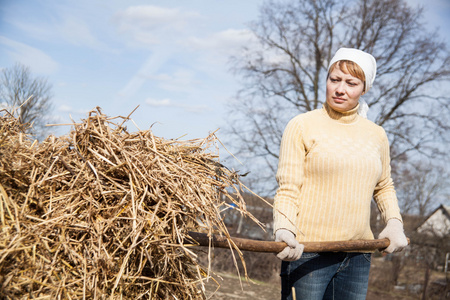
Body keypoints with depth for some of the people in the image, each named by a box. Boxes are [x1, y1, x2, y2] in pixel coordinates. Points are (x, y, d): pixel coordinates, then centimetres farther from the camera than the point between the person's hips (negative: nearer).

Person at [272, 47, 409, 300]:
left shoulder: (376, 135, 11)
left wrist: (394, 222, 7)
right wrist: (284, 229, -23)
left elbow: (383, 187, 24)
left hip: (358, 256, 5)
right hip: (307, 252, -4)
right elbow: (287, 189, -7)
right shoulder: (302, 126, -3)